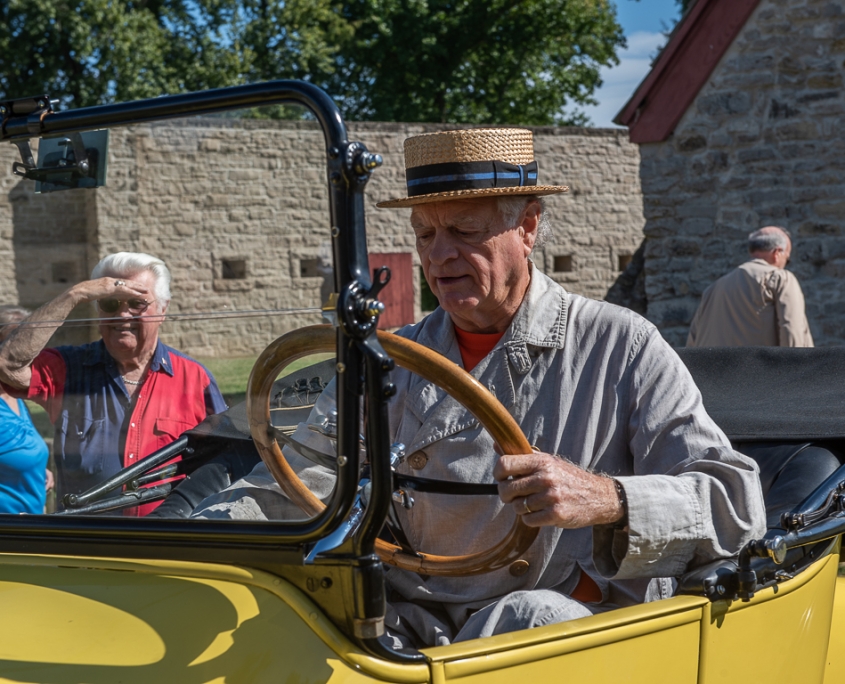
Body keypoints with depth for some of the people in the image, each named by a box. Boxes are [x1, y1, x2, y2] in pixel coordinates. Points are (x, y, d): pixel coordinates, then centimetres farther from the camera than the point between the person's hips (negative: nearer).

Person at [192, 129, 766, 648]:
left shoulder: (621, 347, 2)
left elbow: (736, 503, -6)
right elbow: (288, 492, 9)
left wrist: (606, 500, -26)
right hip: (412, 628, 2)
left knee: (533, 615, -38)